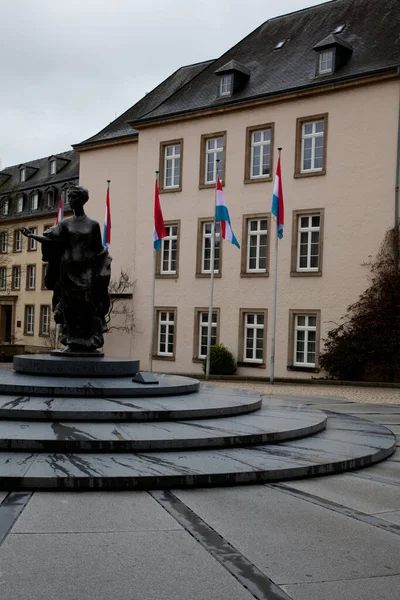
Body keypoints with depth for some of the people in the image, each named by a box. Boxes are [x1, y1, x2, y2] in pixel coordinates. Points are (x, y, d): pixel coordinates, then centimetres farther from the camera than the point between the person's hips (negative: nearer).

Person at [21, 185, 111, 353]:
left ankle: (89, 342, -1)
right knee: (69, 306, 0)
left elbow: (97, 250, 5)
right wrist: (32, 236, -13)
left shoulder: (93, 224, 4)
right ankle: (72, 342, 5)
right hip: (68, 269, 2)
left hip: (86, 270, -2)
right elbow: (51, 240, -1)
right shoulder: (65, 223, 8)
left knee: (87, 306, -4)